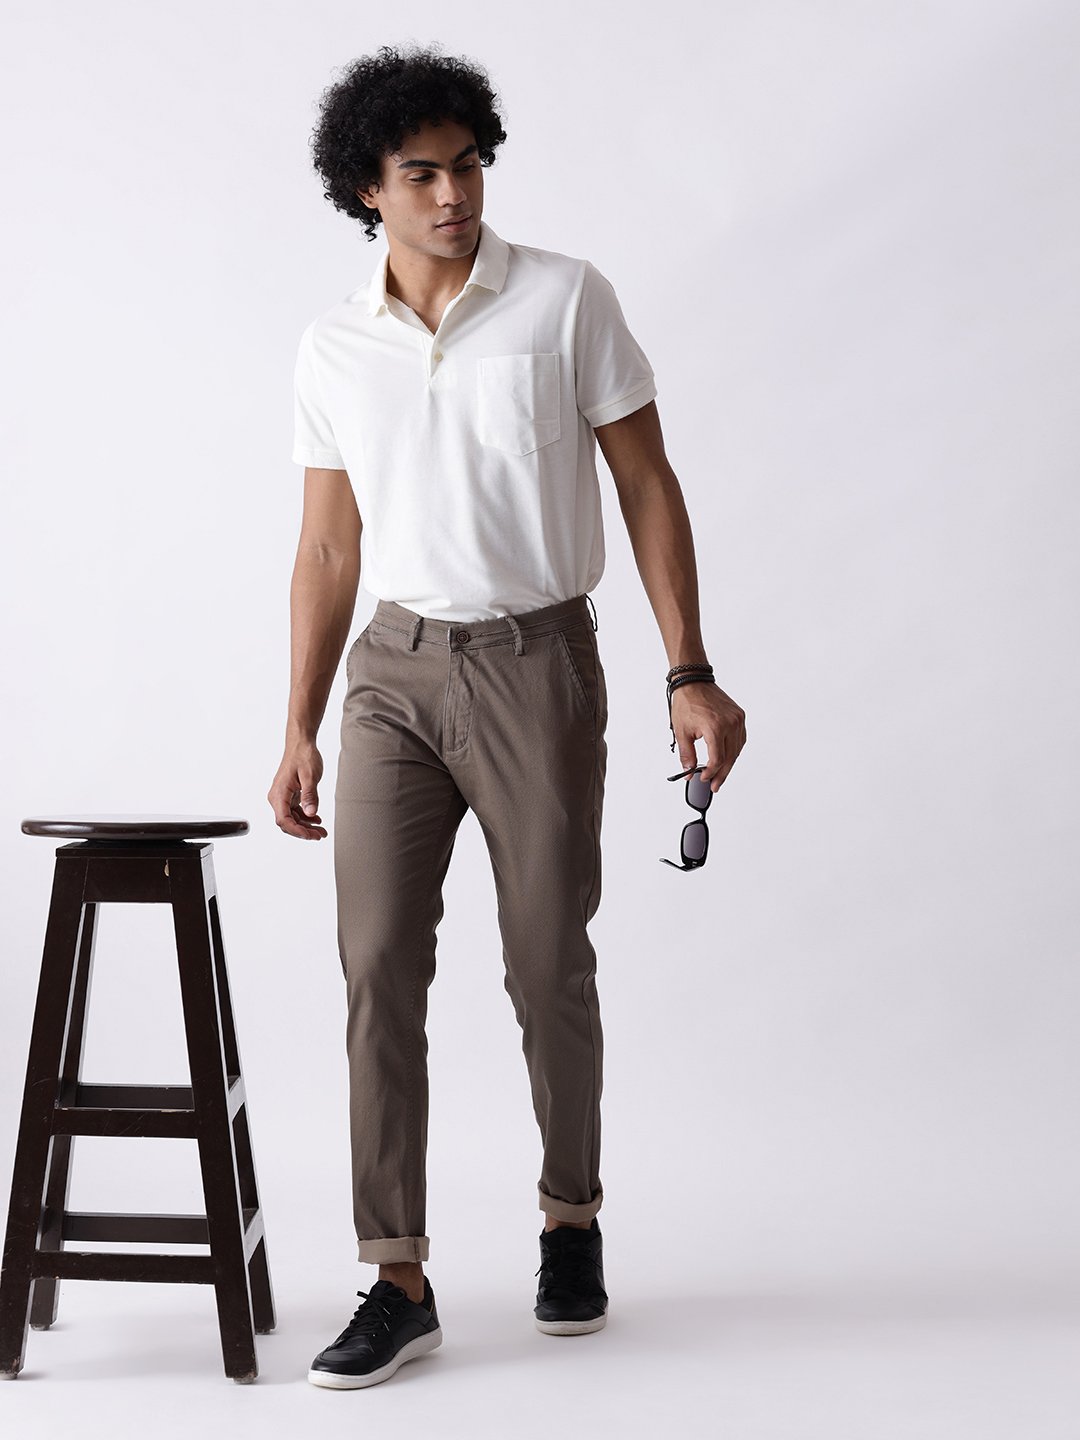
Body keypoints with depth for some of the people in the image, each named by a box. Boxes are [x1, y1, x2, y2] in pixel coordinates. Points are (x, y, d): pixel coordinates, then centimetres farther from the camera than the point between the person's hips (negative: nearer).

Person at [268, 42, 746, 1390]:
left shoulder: (566, 299, -5)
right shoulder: (331, 348, 4)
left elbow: (647, 485, -4)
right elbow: (328, 548, 10)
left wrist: (691, 674, -10)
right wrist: (300, 730, 7)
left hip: (538, 660, -3)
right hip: (396, 669, 3)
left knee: (550, 968, 6)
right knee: (377, 965, -5)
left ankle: (570, 1220, 28)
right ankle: (398, 1279, 1)